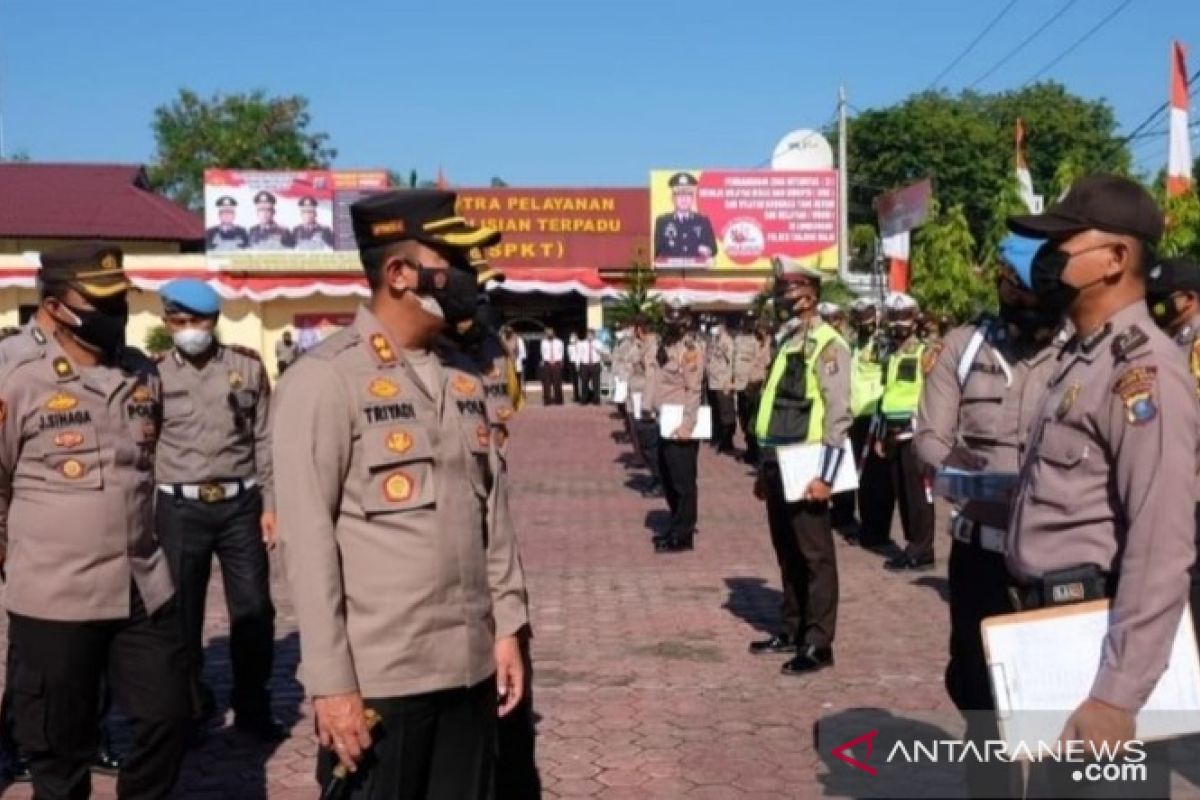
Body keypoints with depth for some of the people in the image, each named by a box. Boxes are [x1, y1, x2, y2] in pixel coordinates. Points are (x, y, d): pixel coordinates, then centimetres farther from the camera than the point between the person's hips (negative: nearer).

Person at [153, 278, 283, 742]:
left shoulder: (247, 366, 3)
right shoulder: (153, 374, 1)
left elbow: (265, 439, 6)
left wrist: (270, 503, 2)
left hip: (241, 503, 1)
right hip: (179, 508, 0)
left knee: (254, 611, 5)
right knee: (181, 614, 9)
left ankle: (253, 708, 21)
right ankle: (190, 707, 27)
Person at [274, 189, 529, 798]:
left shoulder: (463, 376, 10)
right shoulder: (324, 380, -9)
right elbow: (309, 542, -12)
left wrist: (507, 626, 9)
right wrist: (330, 681, -13)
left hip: (471, 665, 6)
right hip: (377, 676, -6)